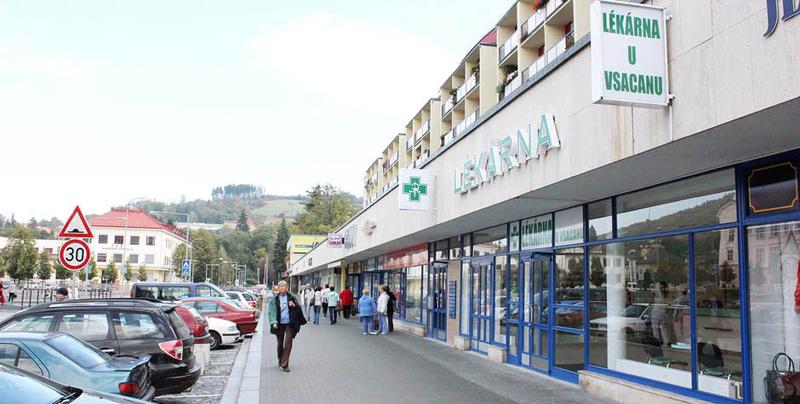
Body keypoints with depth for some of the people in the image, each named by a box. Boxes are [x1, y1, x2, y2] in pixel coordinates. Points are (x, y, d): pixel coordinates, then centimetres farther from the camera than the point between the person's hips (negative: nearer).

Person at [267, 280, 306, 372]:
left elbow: (299, 309, 6)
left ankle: (285, 364, -5)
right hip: (279, 324, 1)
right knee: (280, 343, 11)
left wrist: (294, 305, -16)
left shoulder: (292, 298, 5)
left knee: (288, 344, -8)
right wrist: (273, 322, -18)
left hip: (289, 324, -1)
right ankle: (280, 361, 32)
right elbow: (272, 311, -4)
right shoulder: (275, 299, 3)